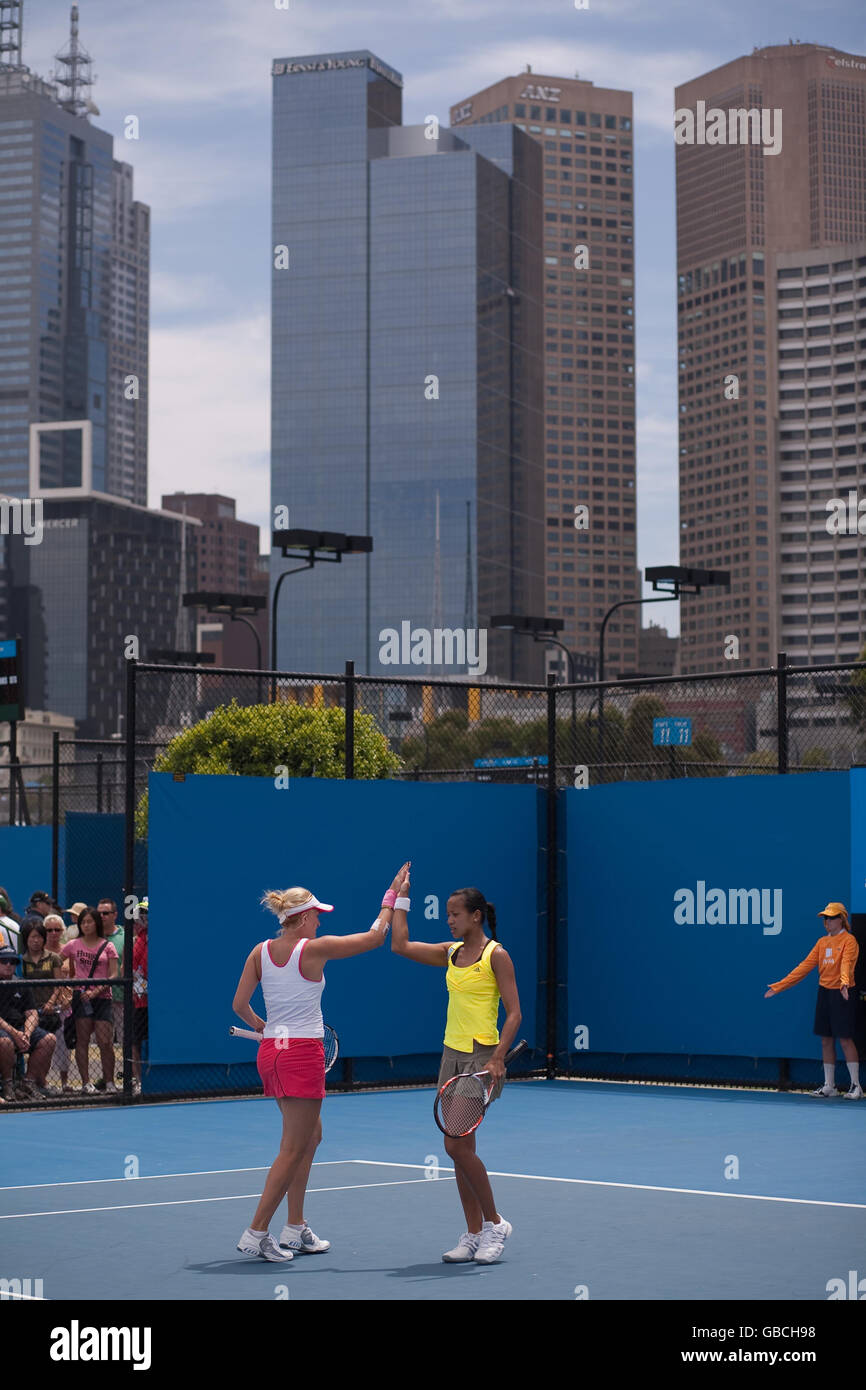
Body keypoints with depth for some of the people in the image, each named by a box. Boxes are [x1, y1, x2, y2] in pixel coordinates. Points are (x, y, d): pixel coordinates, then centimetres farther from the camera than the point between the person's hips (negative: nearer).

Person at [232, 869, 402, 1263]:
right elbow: (374, 936, -4)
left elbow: (239, 1004, 4)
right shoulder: (314, 948, -12)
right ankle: (256, 1234, -3)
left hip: (271, 1051, 8)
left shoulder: (260, 952, 4)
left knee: (311, 1136, 20)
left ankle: (296, 1230, 22)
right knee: (293, 1150, -1)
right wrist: (391, 897, 8)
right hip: (303, 1053, -7)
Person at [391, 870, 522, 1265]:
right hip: (452, 1055, 7)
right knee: (459, 1147, 6)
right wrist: (401, 898, 16)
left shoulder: (496, 955, -9)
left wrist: (498, 1058, -21)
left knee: (457, 1145, -12)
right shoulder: (451, 953, 10)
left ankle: (494, 1223, 2)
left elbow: (514, 1013, -12)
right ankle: (474, 1235, 12)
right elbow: (400, 945, 14)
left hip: (482, 1057, -7)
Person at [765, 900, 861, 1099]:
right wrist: (779, 986, 8)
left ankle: (855, 1086, 0)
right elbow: (806, 966, 12)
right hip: (824, 993, 7)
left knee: (845, 1039, -7)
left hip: (843, 994, -7)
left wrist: (844, 983, -46)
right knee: (826, 1040, 8)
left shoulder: (849, 941, -8)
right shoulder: (822, 942, 13)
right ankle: (829, 1086, 15)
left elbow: (846, 963, -26)